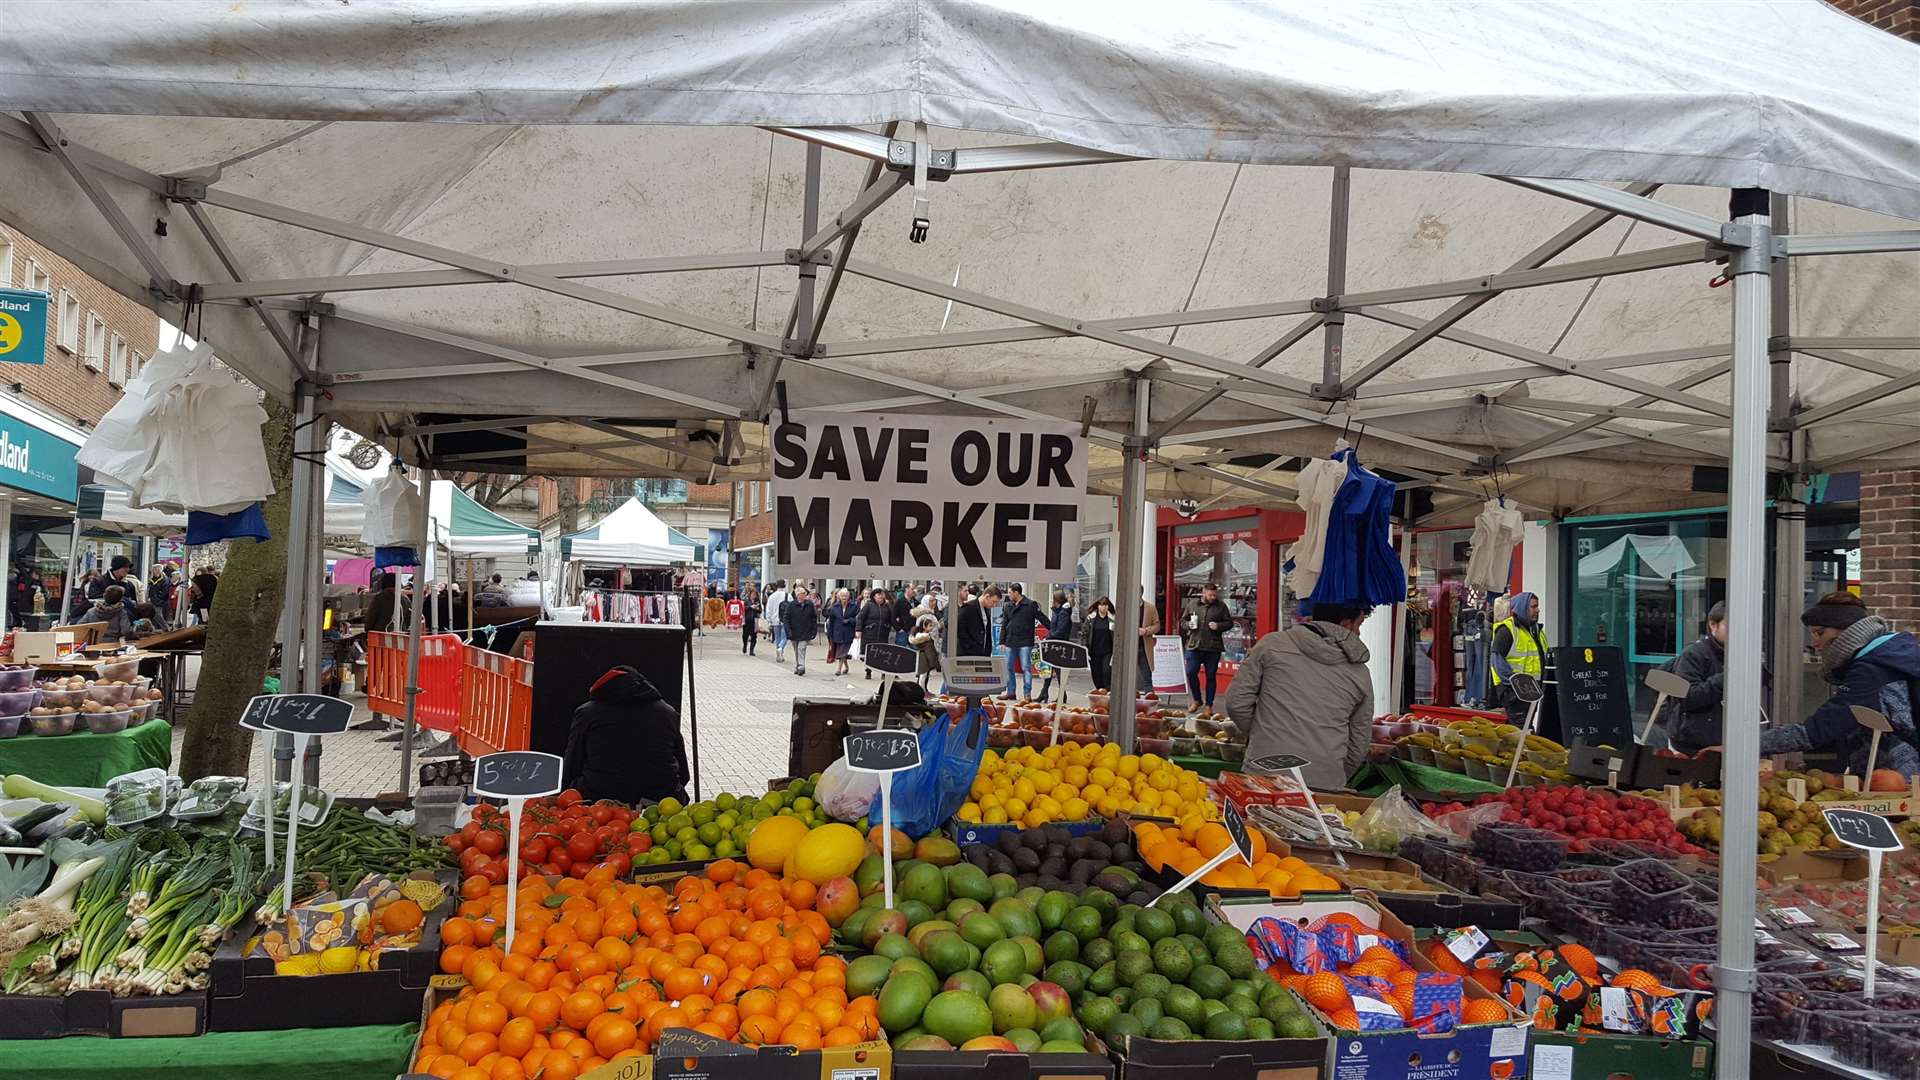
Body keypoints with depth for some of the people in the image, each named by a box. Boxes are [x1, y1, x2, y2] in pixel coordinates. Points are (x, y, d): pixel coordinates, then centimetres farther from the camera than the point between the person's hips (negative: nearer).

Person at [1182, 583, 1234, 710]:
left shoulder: (1221, 606, 3)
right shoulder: (1192, 604, 7)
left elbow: (1229, 623, 6)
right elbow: (1182, 621, 15)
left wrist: (1218, 626, -12)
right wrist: (1188, 625, -7)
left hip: (1213, 648, -1)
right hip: (1194, 646, 1)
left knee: (1211, 676, 5)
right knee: (1191, 673, -3)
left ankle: (1208, 704, 16)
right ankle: (1197, 700, 18)